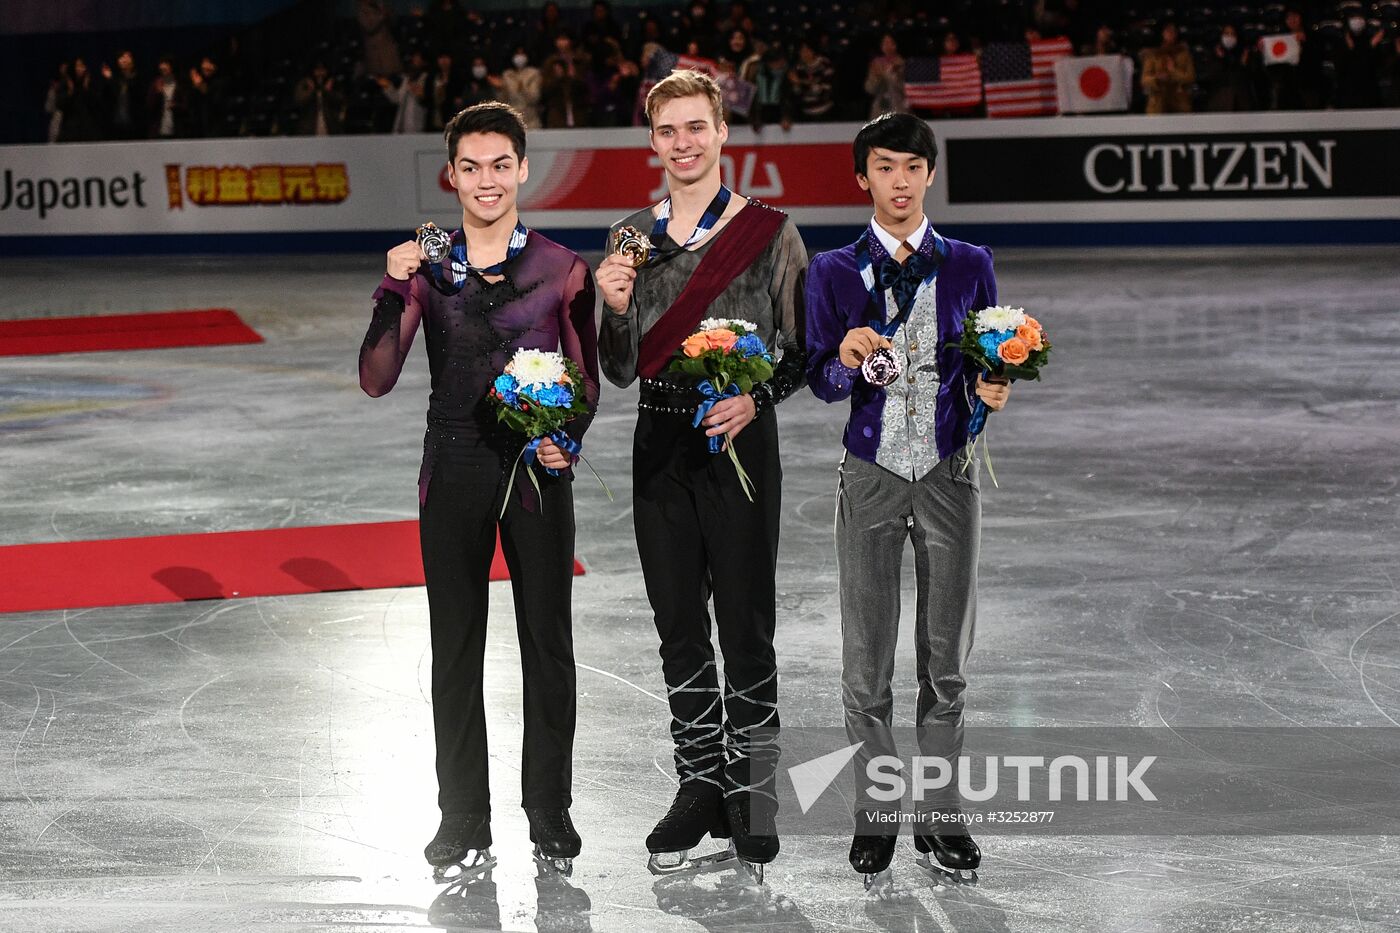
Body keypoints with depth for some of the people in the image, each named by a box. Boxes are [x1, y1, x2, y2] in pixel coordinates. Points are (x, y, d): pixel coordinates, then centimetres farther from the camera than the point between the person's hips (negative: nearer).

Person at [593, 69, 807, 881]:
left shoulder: (770, 232, -3)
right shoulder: (633, 237, 7)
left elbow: (801, 350, -1)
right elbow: (622, 371, 6)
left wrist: (757, 398, -18)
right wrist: (616, 310, -12)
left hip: (738, 441, -4)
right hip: (661, 445, 4)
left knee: (746, 626, -2)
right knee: (680, 628, 10)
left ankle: (751, 800, 6)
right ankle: (700, 787, 21)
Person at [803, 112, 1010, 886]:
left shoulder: (969, 266, 5)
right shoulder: (833, 272, 3)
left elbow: (987, 370, 9)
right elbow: (821, 381, -1)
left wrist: (991, 389, -13)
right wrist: (847, 360, -22)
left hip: (948, 472, 1)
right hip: (871, 474, -1)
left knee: (946, 654, 6)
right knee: (867, 656, 1)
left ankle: (938, 814, 17)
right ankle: (876, 814, 14)